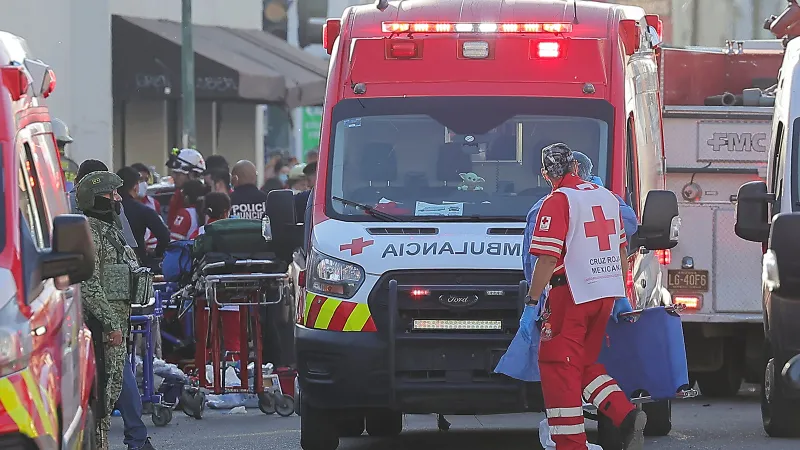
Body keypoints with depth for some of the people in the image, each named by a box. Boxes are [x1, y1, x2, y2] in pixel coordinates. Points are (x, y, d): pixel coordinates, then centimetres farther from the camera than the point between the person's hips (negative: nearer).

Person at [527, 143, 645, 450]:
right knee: (585, 363, 18)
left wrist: (532, 298, -8)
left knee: (558, 367, -1)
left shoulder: (557, 202, -10)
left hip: (572, 295, -7)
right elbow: (622, 252, 19)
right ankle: (626, 416, 1)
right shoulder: (607, 198, 12)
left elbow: (547, 258, -17)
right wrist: (621, 295, 27)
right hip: (606, 293, 7)